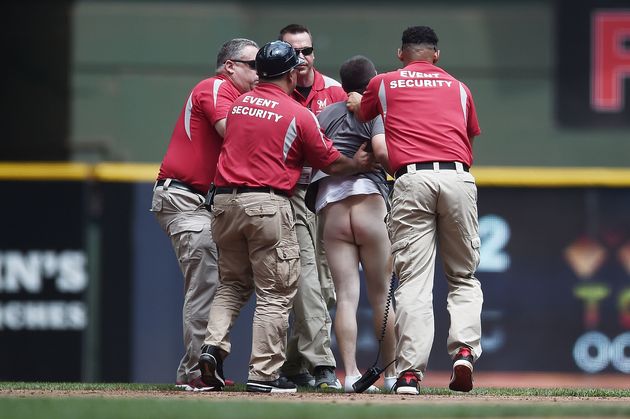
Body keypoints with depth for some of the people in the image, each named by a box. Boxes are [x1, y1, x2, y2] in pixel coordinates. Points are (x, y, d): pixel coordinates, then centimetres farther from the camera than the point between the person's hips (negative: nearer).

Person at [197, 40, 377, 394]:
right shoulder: (299, 115, -3)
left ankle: (214, 345, -1)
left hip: (225, 201, 5)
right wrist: (359, 164, 24)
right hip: (268, 203, -5)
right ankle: (264, 374, -2)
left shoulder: (238, 105, 12)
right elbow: (331, 163, 3)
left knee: (233, 283, 20)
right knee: (275, 293, 1)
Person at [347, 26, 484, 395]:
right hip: (458, 178, 1)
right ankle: (464, 350, -9)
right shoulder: (458, 88, 21)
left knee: (414, 281, -3)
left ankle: (410, 373, -11)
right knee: (464, 277, 13)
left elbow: (358, 112, 39)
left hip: (411, 180, -1)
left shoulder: (384, 84, 18)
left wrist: (354, 101, 61)